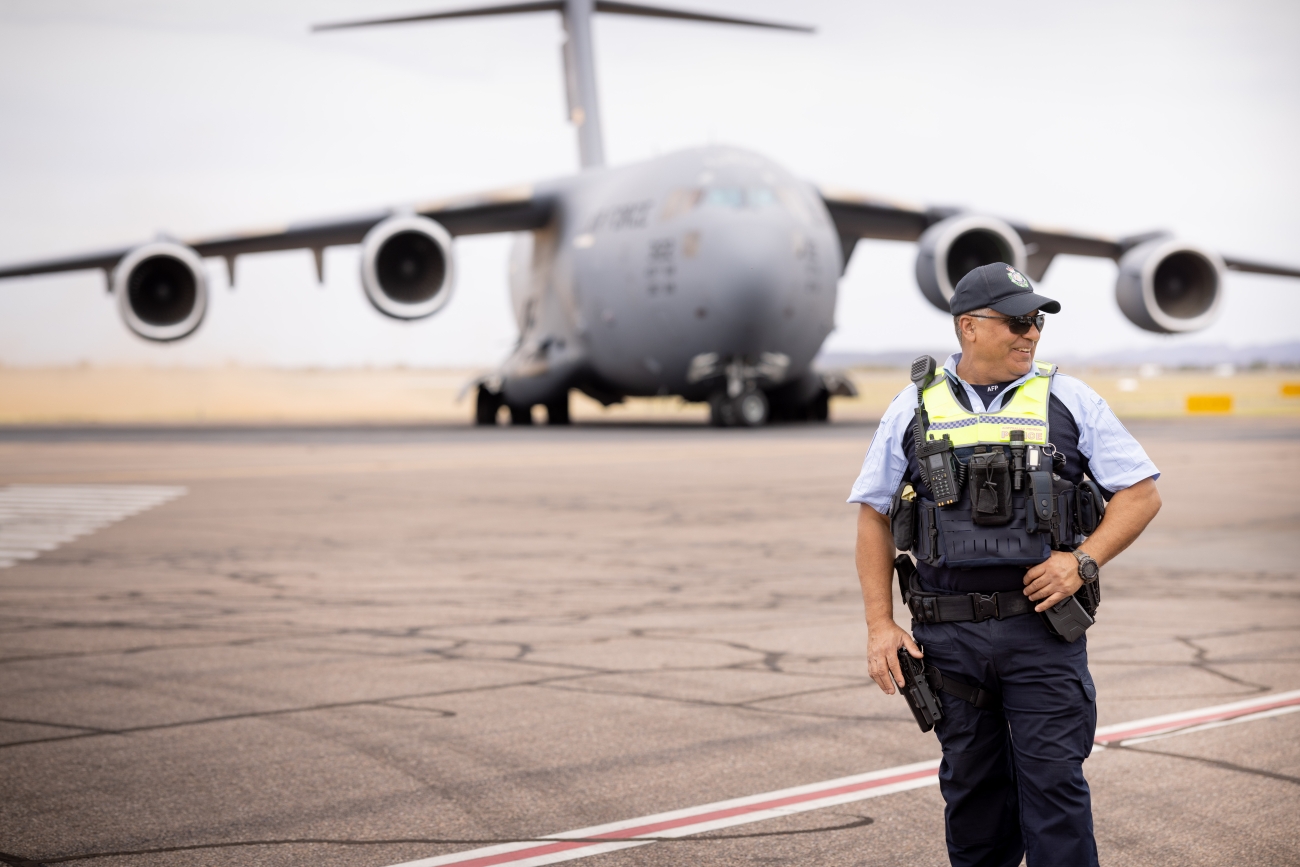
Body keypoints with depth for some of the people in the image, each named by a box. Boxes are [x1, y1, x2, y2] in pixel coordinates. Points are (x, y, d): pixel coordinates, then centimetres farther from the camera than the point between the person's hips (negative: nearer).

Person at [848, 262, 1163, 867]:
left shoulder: (1069, 402, 3)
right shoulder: (914, 409, 6)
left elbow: (1140, 494, 5)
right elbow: (873, 516, 9)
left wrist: (1083, 560, -11)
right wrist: (880, 626, 2)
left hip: (1042, 630, -1)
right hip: (948, 635, 2)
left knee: (1054, 782, -5)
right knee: (971, 788, 11)